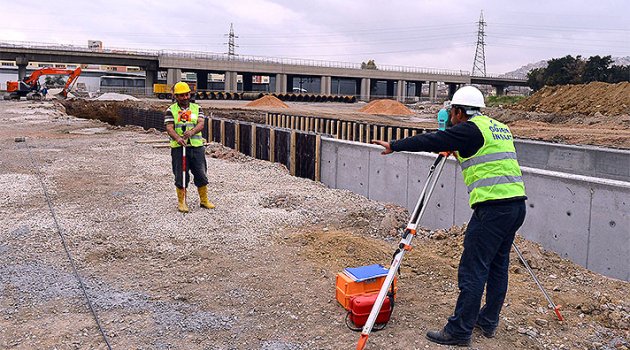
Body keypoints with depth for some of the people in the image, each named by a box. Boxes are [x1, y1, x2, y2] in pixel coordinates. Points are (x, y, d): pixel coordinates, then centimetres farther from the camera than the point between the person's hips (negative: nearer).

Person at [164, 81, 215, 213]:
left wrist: (191, 132, -24)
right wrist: (178, 138, -28)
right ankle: (181, 202, 16)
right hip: (178, 148, -2)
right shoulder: (171, 110, 4)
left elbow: (201, 124, -3)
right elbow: (169, 128, -8)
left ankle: (204, 200, 20)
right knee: (180, 176, 3)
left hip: (197, 147, 2)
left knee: (201, 174, 6)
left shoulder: (197, 108, 11)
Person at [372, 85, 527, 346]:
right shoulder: (500, 128, 19)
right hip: (517, 203, 10)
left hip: (493, 206, -10)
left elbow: (431, 141, -7)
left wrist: (394, 146, 2)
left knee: (473, 270, -5)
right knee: (497, 265, 17)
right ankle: (488, 321, 27)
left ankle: (459, 331, 1)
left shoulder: (470, 129, -7)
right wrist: (458, 152, 37)